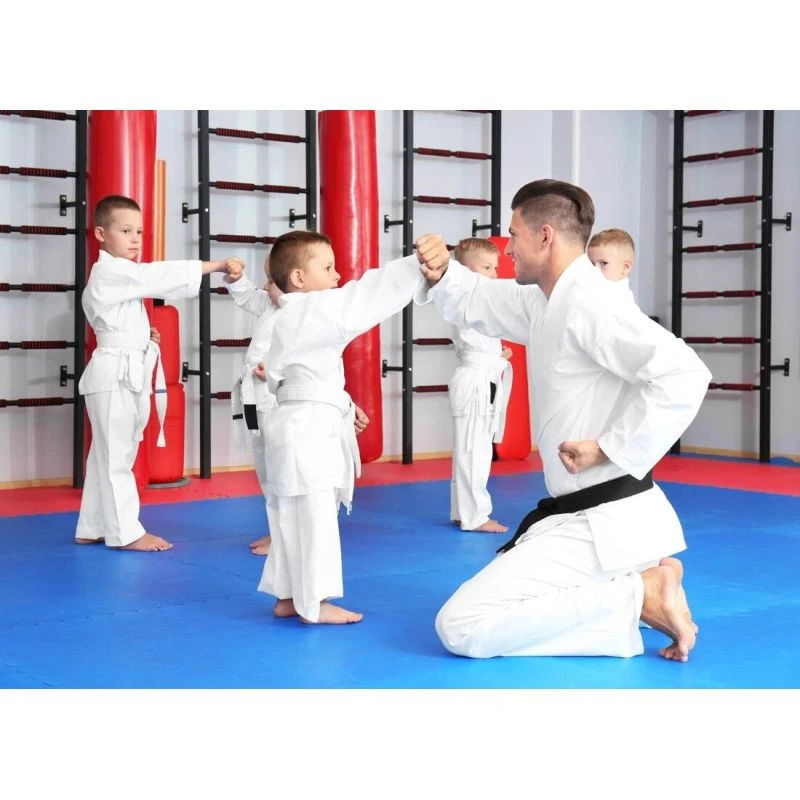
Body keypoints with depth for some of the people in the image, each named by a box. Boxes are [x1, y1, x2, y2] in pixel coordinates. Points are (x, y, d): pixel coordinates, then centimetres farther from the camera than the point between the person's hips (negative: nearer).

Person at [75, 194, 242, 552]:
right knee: (116, 454, -4)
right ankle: (125, 531, 0)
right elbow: (163, 276, -24)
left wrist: (142, 336, 8)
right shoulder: (111, 273, -15)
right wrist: (217, 265, -26)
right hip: (115, 373, -10)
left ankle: (92, 528, 20)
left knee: (106, 454, 13)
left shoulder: (119, 275, 18)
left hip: (128, 372, 10)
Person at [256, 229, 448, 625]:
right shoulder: (310, 311, -16)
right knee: (313, 518, -5)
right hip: (308, 428, -11)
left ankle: (288, 596, 22)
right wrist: (418, 264, -35)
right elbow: (366, 299, -28)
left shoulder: (298, 318, 17)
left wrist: (343, 404, 22)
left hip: (305, 425, 11)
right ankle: (314, 603, 0)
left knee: (294, 517, 14)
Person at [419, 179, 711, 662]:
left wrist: (611, 449, -24)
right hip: (583, 514, 10)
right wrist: (441, 275, 1)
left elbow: (683, 375, -30)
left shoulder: (590, 304, -19)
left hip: (602, 523, -10)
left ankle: (639, 597, -9)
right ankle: (639, 579, 9)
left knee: (460, 627, -13)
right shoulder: (547, 301, 11)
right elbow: (479, 303, 23)